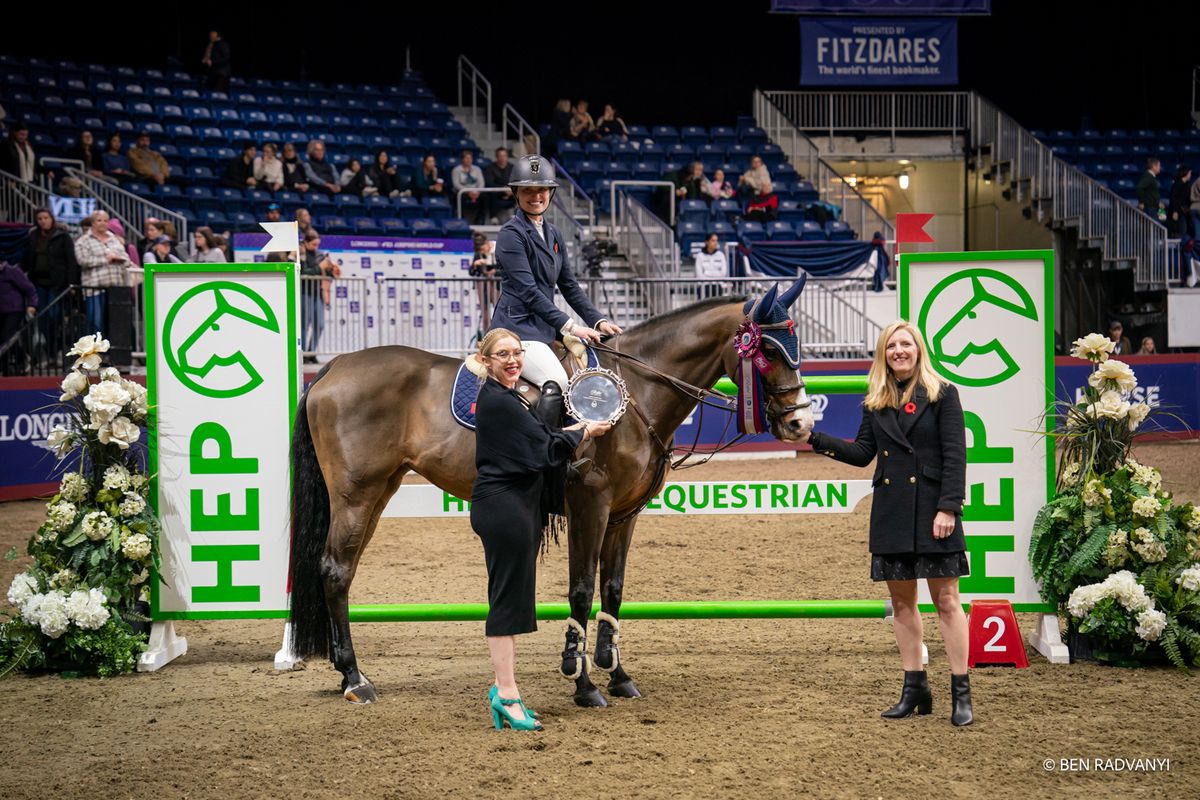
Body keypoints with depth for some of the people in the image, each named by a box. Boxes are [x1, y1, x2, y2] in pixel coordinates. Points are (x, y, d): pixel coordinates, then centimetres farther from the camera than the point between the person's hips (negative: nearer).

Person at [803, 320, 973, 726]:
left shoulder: (942, 395, -2)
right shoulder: (875, 401, 11)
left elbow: (955, 456, -7)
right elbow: (863, 452, 11)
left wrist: (948, 508, -15)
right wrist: (816, 438, 1)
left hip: (932, 509, -5)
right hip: (891, 513, 5)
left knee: (946, 600, -5)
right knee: (902, 601, 8)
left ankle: (961, 695, -3)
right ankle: (915, 690, 16)